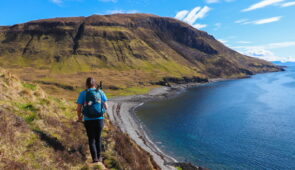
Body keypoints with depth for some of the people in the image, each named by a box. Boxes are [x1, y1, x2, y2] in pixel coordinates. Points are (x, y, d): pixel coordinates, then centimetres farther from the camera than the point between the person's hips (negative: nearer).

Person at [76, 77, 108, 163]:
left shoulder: (83, 93, -3)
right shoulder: (100, 92, 0)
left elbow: (78, 109, -5)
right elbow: (106, 107, 1)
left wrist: (79, 117, 15)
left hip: (88, 120, -1)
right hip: (99, 119, 1)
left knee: (91, 139, 15)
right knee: (98, 138, 20)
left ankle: (95, 158, 9)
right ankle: (98, 157, 30)